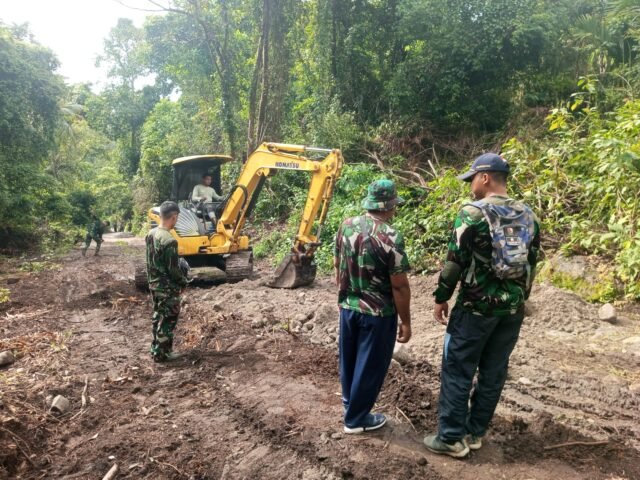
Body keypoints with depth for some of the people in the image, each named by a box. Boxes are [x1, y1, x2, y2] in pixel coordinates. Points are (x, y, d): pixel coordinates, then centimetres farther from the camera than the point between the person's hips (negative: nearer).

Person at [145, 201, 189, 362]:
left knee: (157, 317, 20)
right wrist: (183, 282, -4)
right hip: (168, 287, -9)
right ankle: (161, 353, 14)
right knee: (168, 320, 5)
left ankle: (155, 348, 31)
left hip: (154, 284, 9)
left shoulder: (150, 234, 1)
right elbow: (173, 269, -20)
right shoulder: (169, 241, -26)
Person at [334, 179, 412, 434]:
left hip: (348, 307, 7)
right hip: (378, 313, -6)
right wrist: (406, 322, -9)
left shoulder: (346, 226, -2)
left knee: (349, 359, 22)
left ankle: (350, 401, 43)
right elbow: (399, 286, -19)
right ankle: (356, 418, 24)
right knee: (370, 366, 10)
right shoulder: (390, 237, -22)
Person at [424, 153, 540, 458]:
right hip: (513, 309, 7)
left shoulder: (472, 212, -12)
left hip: (476, 306, -6)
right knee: (493, 373, 14)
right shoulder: (528, 215, 8)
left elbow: (455, 260, -13)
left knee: (457, 372, 4)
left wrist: (441, 298, -2)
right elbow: (532, 264, 13)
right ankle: (474, 432, 26)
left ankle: (452, 438, 11)